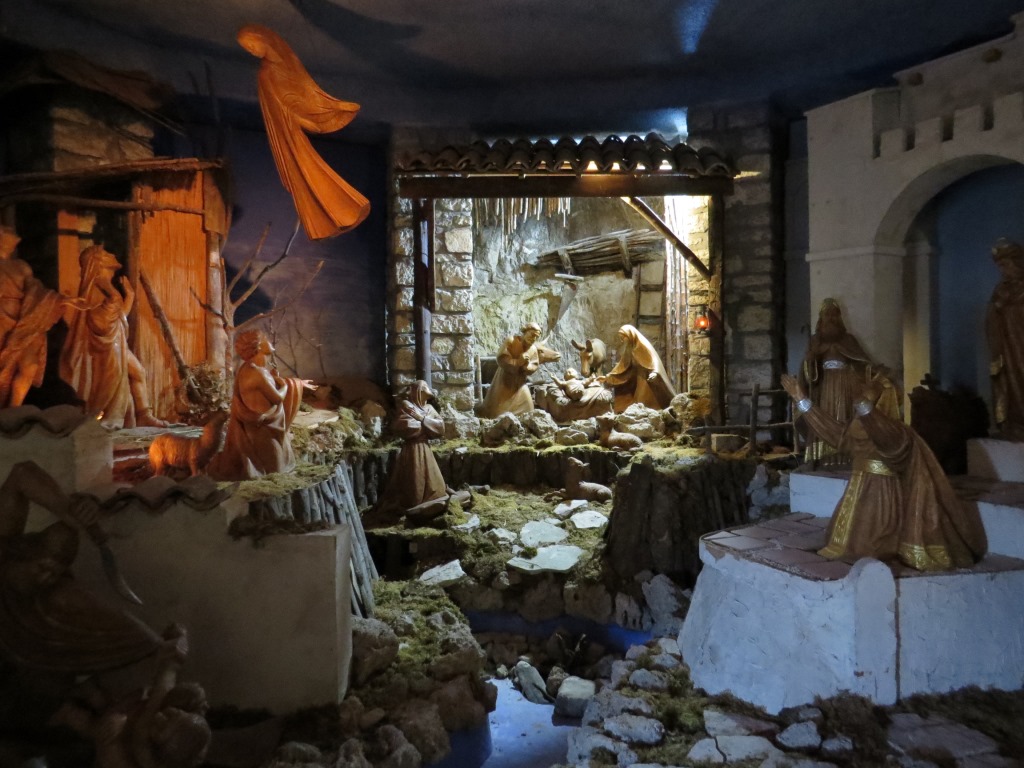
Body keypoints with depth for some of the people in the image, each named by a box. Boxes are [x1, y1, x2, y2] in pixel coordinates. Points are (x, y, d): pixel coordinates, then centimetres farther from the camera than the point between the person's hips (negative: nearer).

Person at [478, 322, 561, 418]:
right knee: (496, 410, 0)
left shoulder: (534, 349, -4)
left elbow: (535, 366, -2)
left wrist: (527, 365, -24)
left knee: (526, 407, 7)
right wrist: (518, 362, -31)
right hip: (505, 380, -5)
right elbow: (501, 359, -24)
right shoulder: (510, 341, -18)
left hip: (520, 383, 5)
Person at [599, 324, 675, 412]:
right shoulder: (629, 349, 11)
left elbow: (653, 360, -20)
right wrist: (607, 377, 10)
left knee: (650, 406, -10)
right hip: (639, 382, 7)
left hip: (649, 382, -7)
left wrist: (654, 373, -39)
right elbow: (623, 365, 14)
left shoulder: (643, 345, -12)